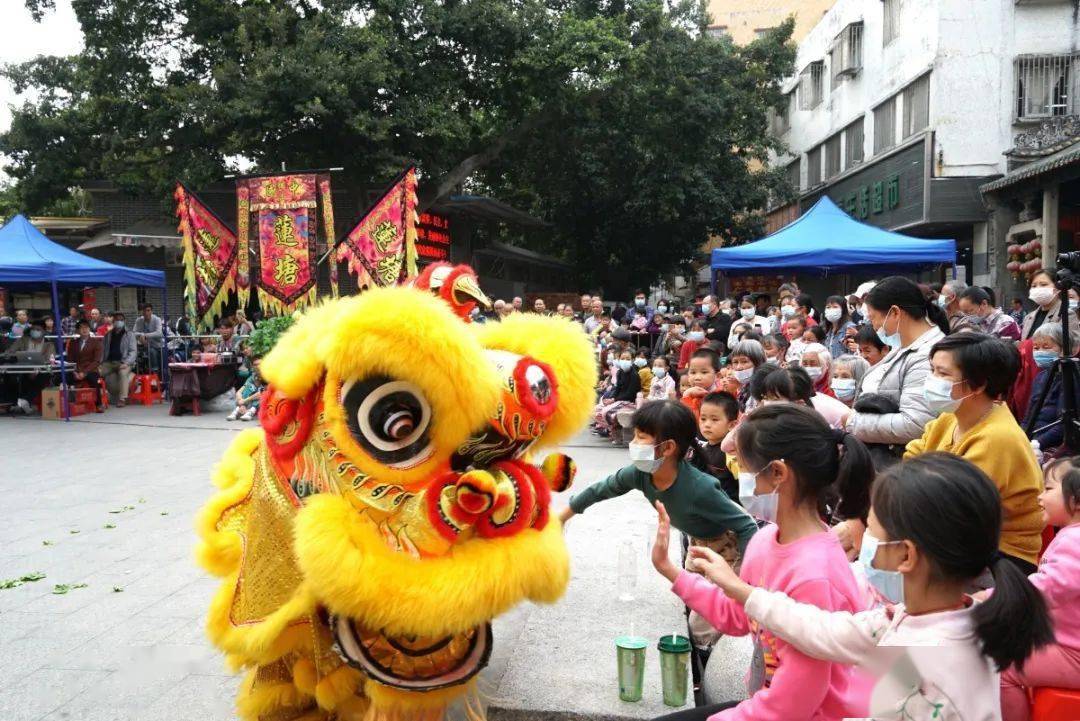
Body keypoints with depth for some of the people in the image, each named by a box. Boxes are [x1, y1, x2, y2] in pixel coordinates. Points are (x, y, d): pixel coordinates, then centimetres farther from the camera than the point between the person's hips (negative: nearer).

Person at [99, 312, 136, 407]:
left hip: (123, 362, -4)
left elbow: (133, 351, 0)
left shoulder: (129, 335, 9)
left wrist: (126, 363, -15)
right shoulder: (107, 335, 20)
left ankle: (122, 398, -38)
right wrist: (100, 363, -1)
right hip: (109, 362, 4)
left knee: (123, 372, -35)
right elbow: (103, 350, 16)